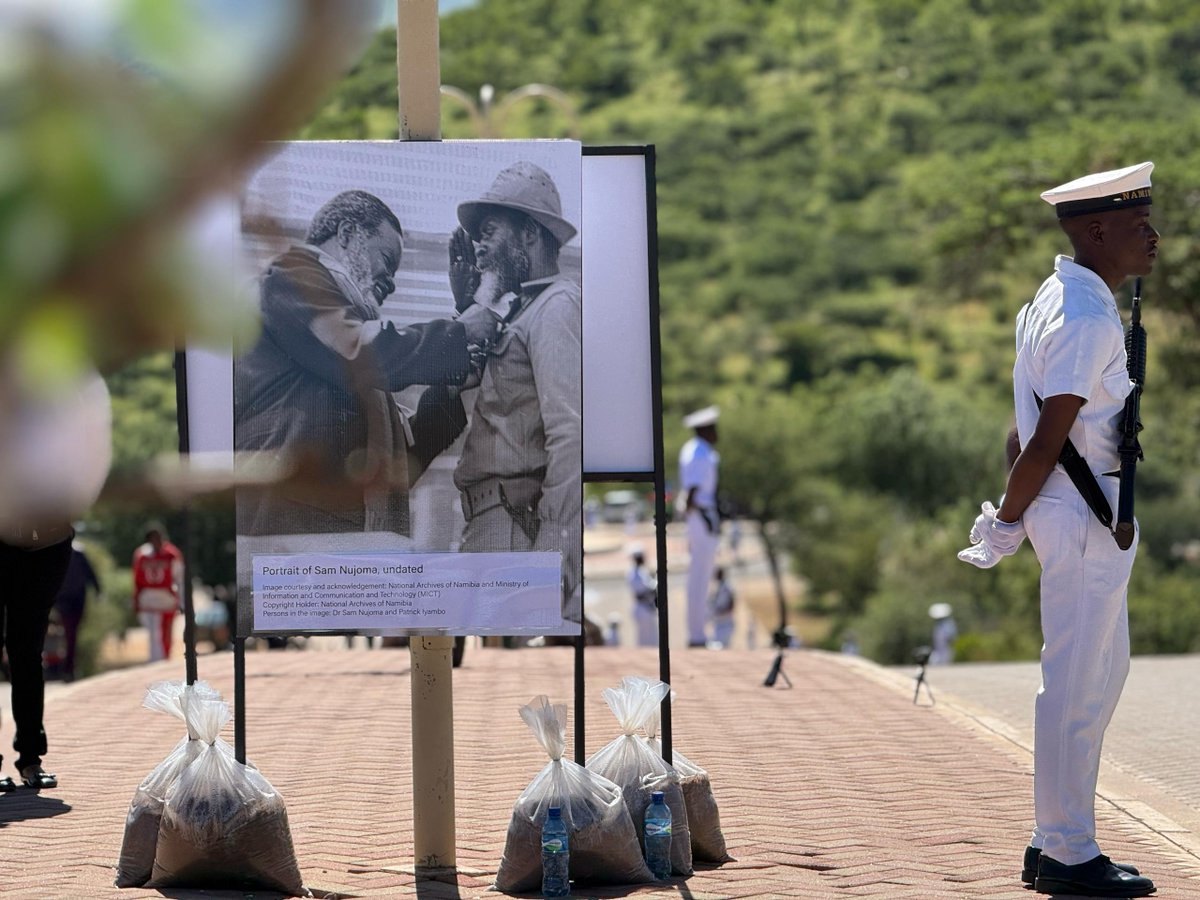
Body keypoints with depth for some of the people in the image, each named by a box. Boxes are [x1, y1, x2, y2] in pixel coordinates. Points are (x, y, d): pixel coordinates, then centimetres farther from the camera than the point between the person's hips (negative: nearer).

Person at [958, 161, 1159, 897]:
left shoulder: (1058, 301, 13)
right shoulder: (1087, 319, -19)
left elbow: (1037, 432, 14)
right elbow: (1047, 438, -19)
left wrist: (1012, 513, 12)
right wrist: (1009, 522, -10)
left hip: (1094, 514, 11)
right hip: (1083, 516, -11)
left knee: (1102, 672, 17)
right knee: (1077, 685, -3)